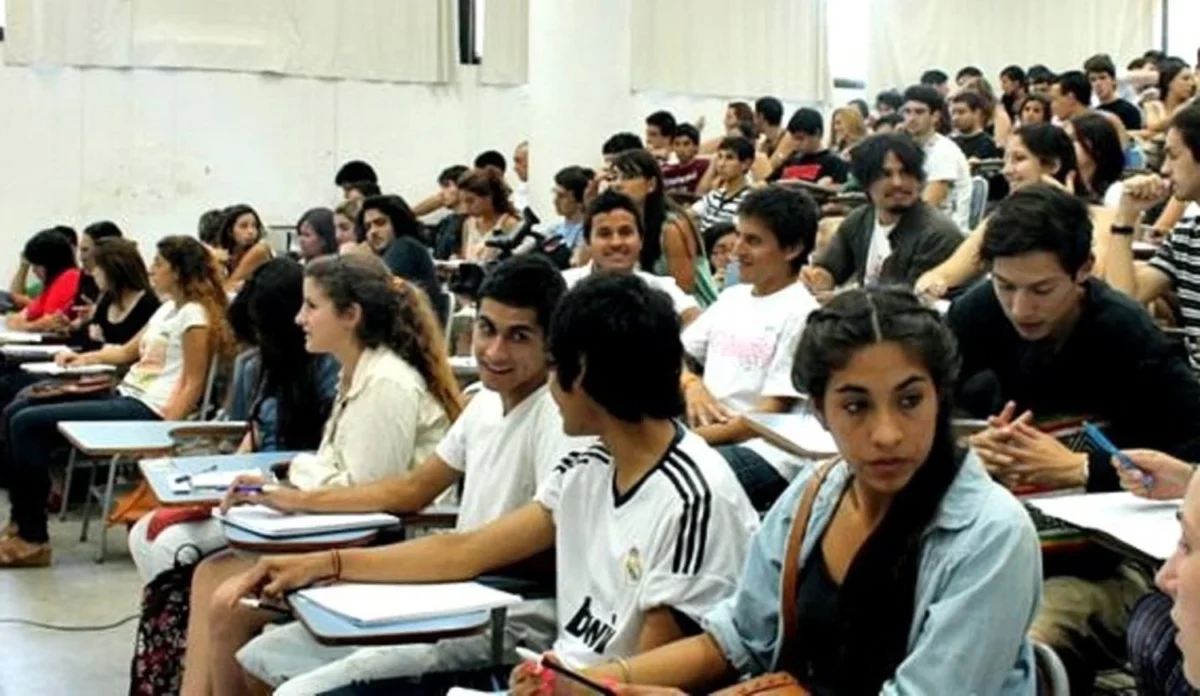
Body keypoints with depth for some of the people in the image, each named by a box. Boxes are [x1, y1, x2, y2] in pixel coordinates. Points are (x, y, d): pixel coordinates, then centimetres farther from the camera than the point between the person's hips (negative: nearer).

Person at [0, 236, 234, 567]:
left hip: (147, 411, -10)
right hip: (125, 396, 10)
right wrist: (83, 358, 19)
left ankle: (33, 540, -10)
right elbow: (128, 351, 30)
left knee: (27, 424, -16)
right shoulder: (168, 309, 18)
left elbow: (192, 386, -15)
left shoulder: (194, 315, -11)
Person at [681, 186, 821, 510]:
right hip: (707, 438, 7)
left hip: (765, 452, -7)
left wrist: (696, 438, -16)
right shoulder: (731, 297, 15)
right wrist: (691, 384, -3)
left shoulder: (800, 314, -7)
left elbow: (774, 411, -12)